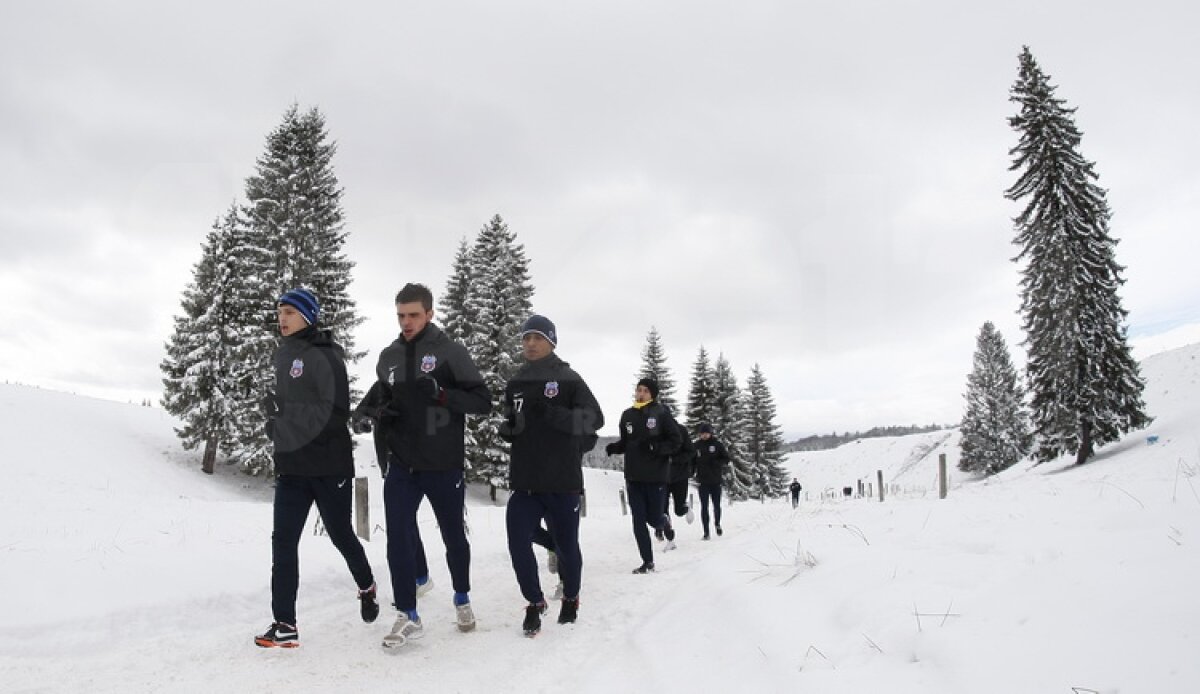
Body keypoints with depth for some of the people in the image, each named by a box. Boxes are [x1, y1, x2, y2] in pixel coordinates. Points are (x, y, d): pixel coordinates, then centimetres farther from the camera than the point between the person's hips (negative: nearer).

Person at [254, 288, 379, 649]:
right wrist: (276, 418, -1)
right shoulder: (283, 355, 12)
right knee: (283, 541, -1)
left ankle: (367, 586, 36)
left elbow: (335, 413, -18)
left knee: (341, 535, 9)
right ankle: (284, 624, 4)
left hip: (328, 465, -6)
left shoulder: (324, 356, -12)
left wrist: (282, 426, -18)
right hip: (290, 465, 6)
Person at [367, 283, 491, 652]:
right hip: (401, 464, 3)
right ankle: (407, 616, 8)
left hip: (444, 464, -3)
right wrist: (383, 414, -1)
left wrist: (441, 393, -24)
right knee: (398, 538, -4)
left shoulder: (450, 351, -7)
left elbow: (482, 401, -9)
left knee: (454, 535, 12)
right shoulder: (388, 357, 8)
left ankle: (462, 599, 36)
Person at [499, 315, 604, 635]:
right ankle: (535, 602, 17)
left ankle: (571, 598, 35)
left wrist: (555, 414, -24)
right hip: (524, 480, 3)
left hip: (562, 480, -3)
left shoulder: (568, 379, -3)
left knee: (566, 545, 8)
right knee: (518, 544, -6)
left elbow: (594, 418, -11)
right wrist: (507, 429, 0)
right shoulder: (515, 383, 11)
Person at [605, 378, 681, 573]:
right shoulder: (628, 415, 8)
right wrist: (613, 447, -5)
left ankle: (665, 522, 39)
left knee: (654, 519, 3)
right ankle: (648, 562, 14)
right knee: (639, 522, 3)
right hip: (633, 476, 4)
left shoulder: (661, 413, -5)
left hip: (656, 476, -4)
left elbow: (675, 441, -5)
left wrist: (656, 447, -21)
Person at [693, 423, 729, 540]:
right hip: (703, 482, 0)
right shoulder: (697, 445, 4)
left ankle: (717, 523, 35)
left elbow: (726, 459, 2)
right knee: (704, 507, -2)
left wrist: (716, 462, -16)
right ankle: (706, 532, 2)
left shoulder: (717, 445, 1)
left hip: (716, 480, 0)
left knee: (716, 505, 7)